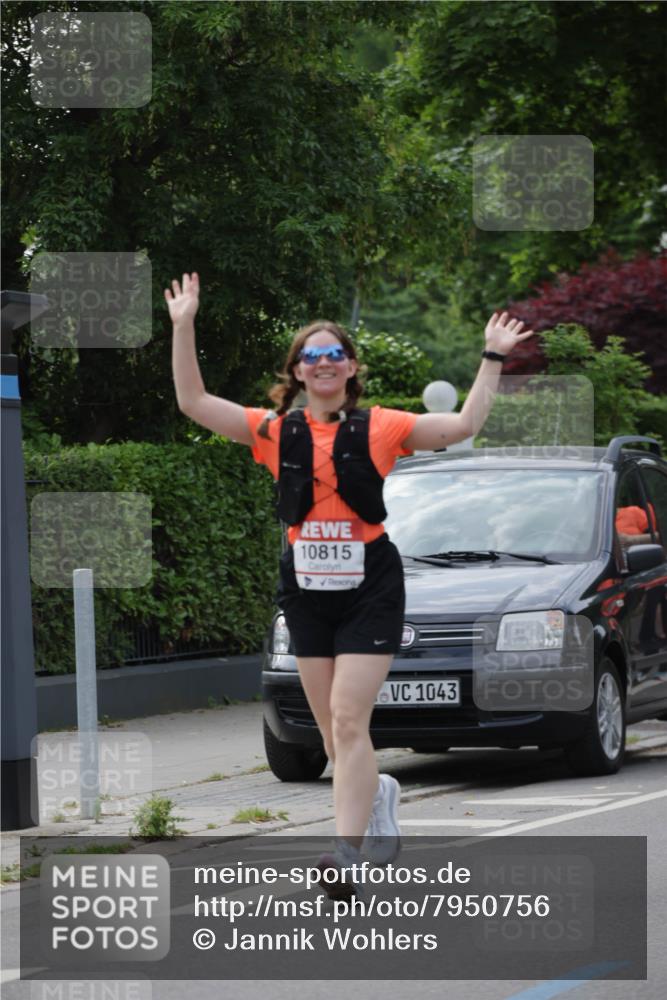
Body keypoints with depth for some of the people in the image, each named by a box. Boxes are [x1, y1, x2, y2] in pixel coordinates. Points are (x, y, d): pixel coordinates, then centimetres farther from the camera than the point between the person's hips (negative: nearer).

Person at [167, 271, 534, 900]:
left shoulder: (379, 427, 0)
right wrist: (184, 328, -5)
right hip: (305, 584, 3)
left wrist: (493, 359, -4)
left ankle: (347, 858, -17)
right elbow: (193, 403, 0)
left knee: (348, 718, -13)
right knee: (330, 727, 10)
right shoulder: (275, 430, 4)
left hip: (370, 584, -3)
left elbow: (464, 425, -1)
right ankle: (375, 794, 40)